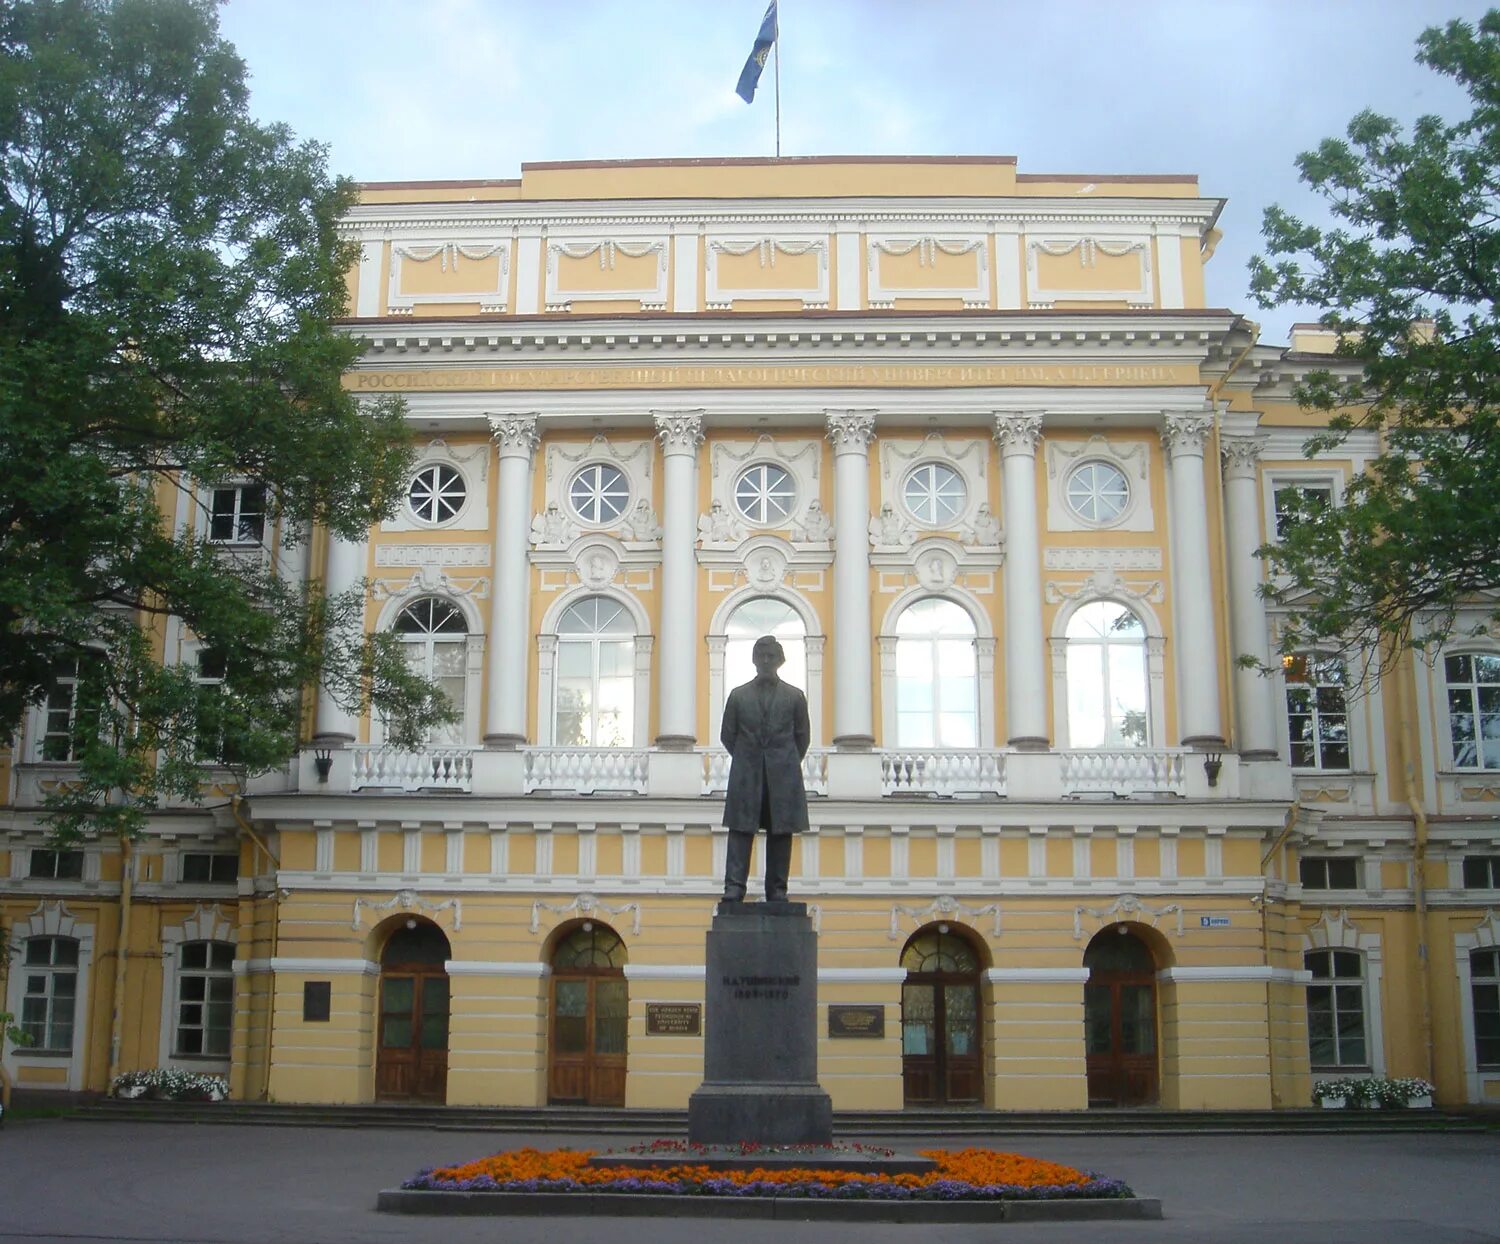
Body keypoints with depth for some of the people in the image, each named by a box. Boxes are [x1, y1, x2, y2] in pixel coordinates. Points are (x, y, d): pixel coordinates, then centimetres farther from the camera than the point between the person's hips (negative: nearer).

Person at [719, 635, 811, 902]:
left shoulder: (794, 696, 8)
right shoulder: (738, 695, 8)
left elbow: (803, 736, 11)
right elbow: (727, 735, 12)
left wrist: (786, 764, 9)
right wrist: (746, 760, 9)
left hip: (783, 777, 0)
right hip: (746, 777, 0)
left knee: (781, 834, 1)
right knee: (741, 831, -5)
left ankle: (777, 891, 6)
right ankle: (734, 887, -8)